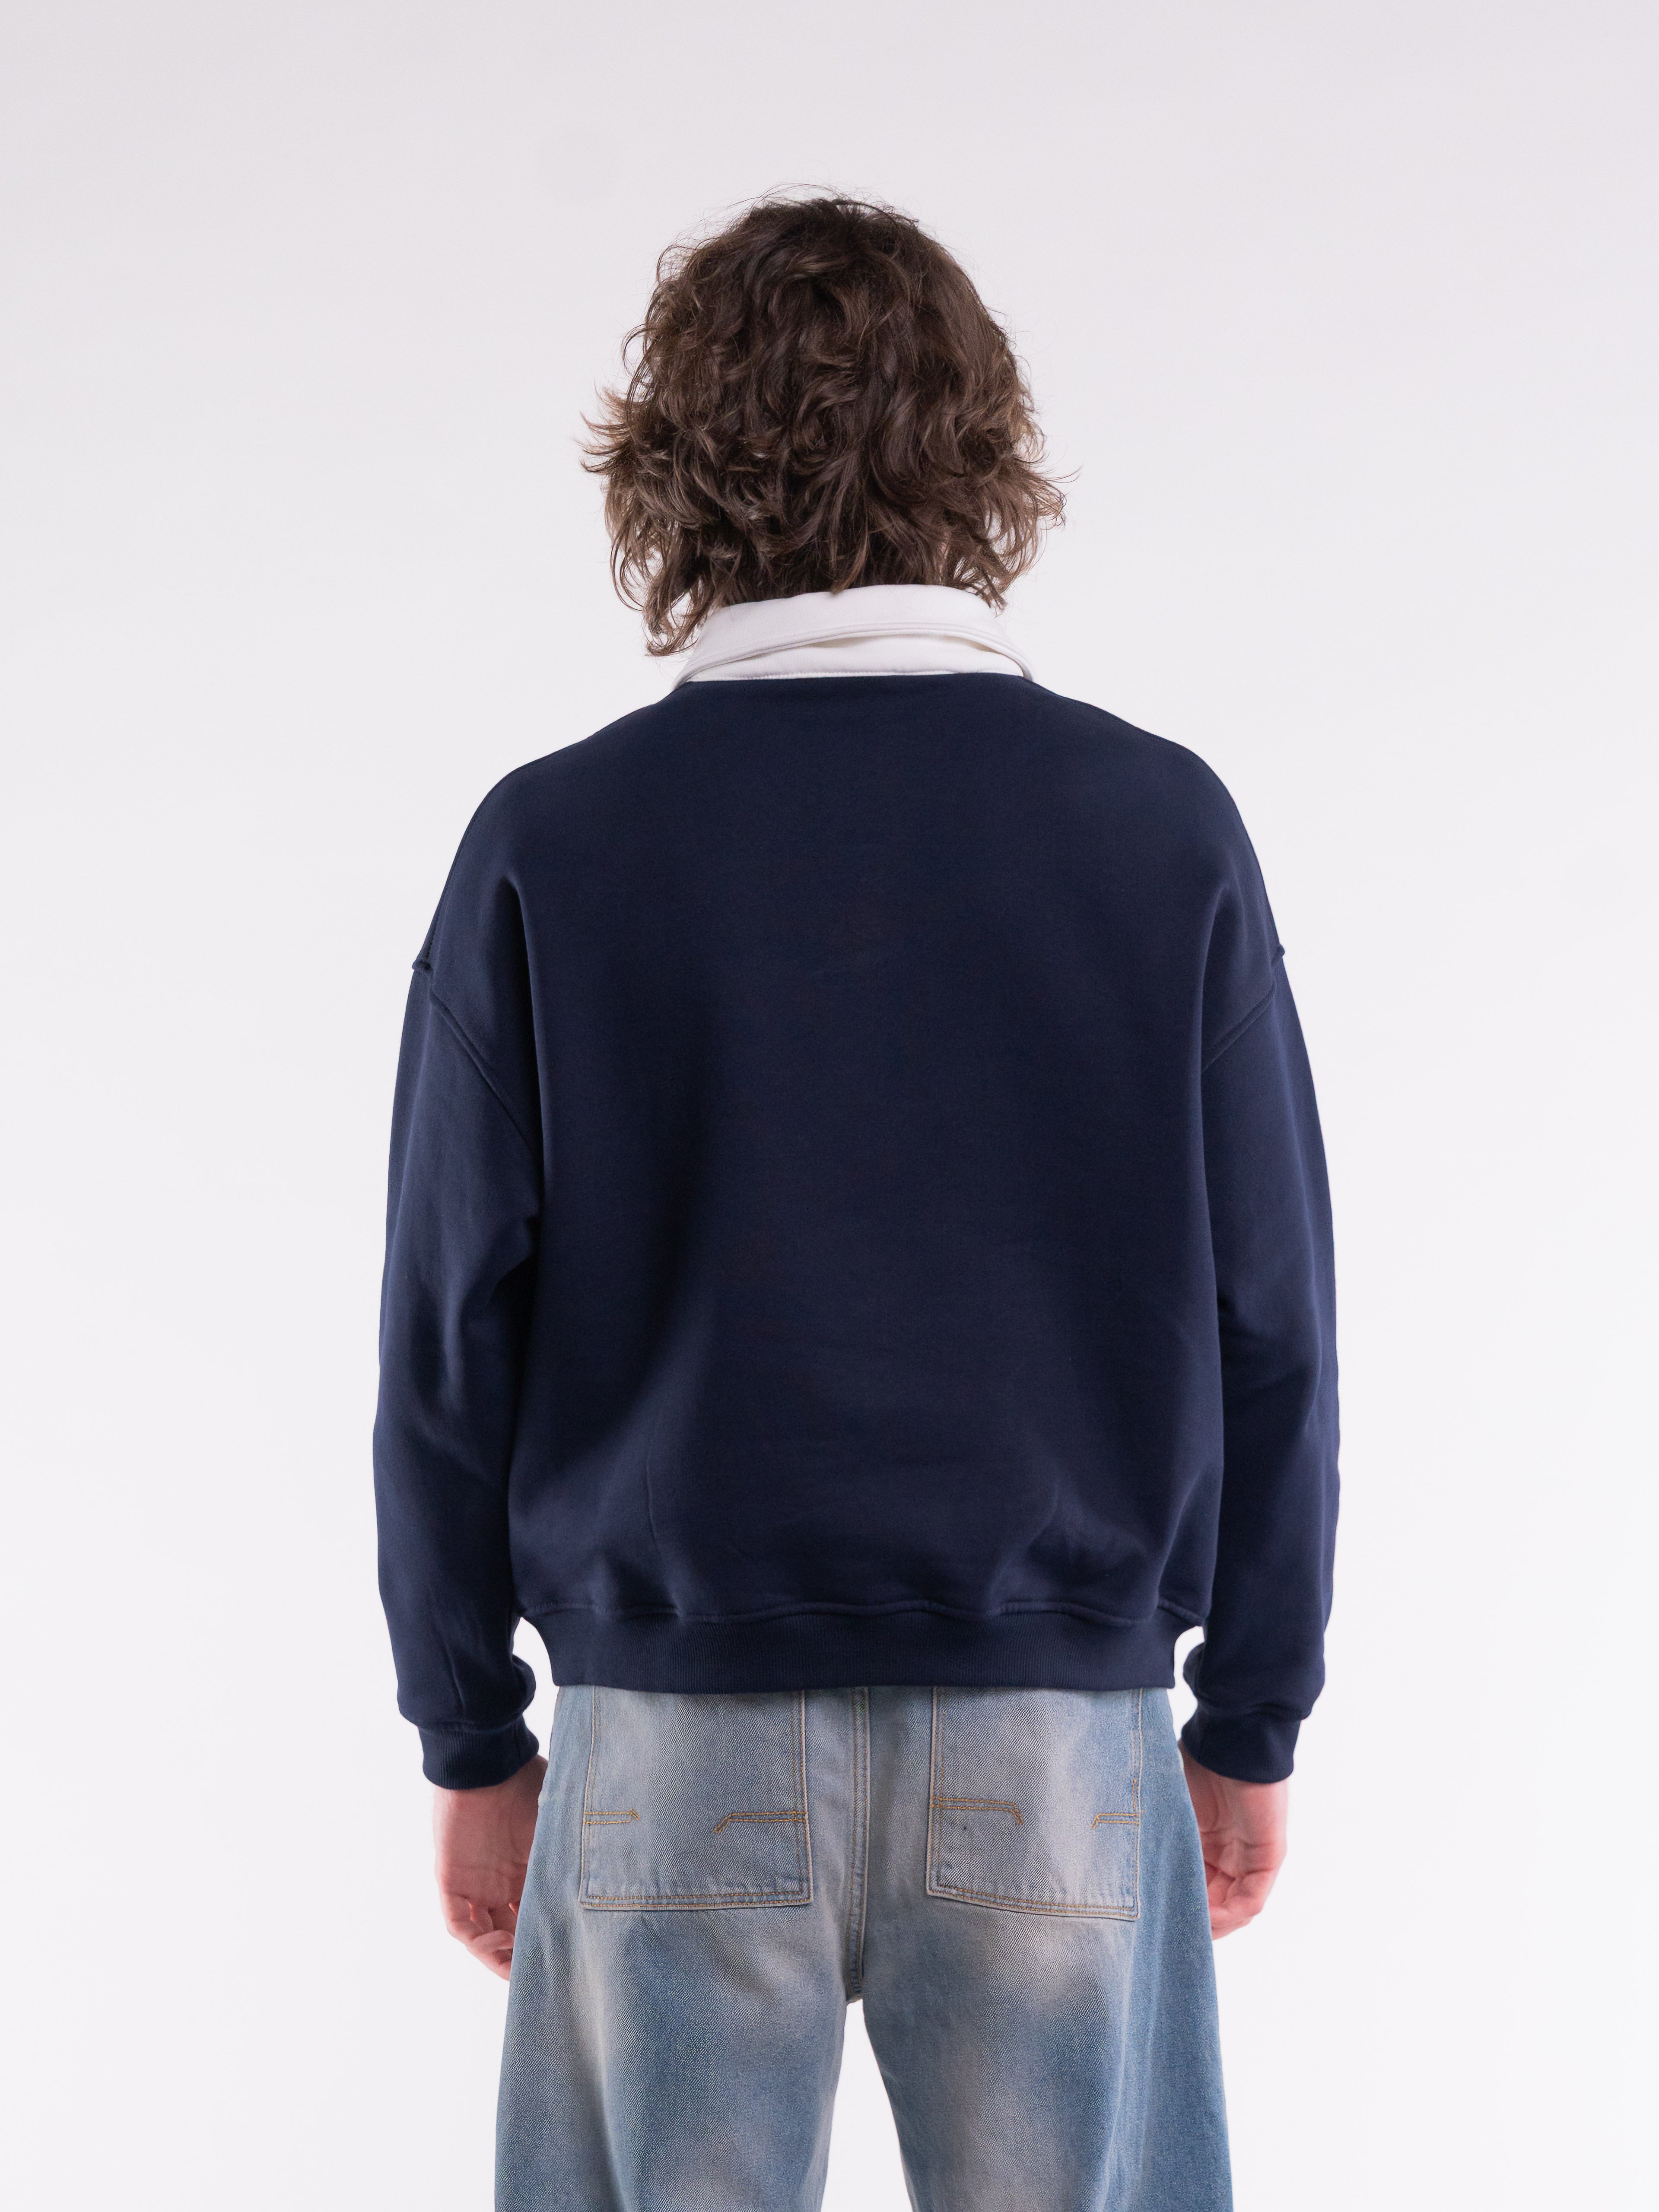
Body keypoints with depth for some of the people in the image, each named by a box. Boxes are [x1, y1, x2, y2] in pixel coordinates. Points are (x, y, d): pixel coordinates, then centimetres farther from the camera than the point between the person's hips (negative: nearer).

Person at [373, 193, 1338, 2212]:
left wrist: (471, 1743, 8)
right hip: (1058, 1738, 1)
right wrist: (1253, 1723, 10)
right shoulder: (1163, 830, -3)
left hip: (675, 1740, 0)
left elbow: (452, 1333, -2)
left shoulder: (550, 847, -5)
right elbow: (1266, 1323, -1)